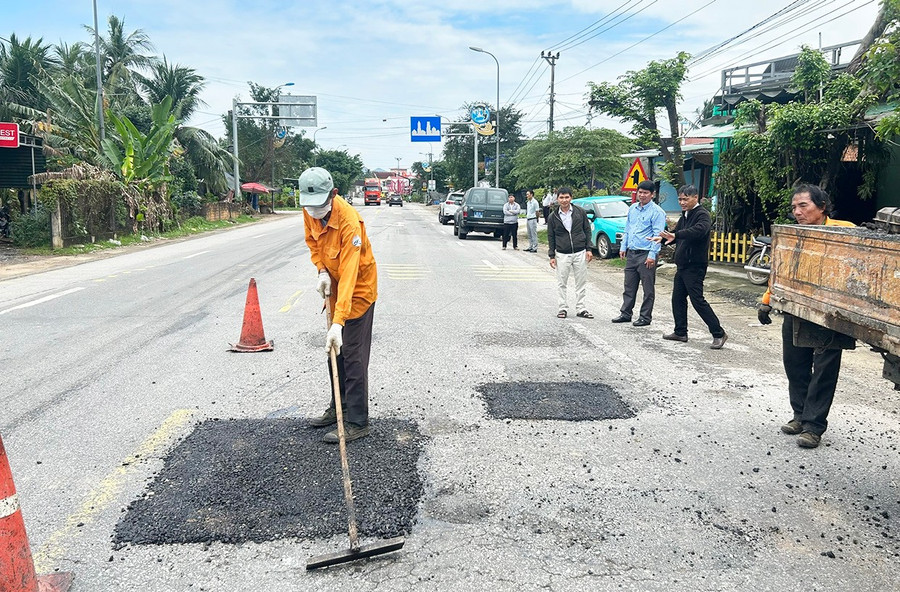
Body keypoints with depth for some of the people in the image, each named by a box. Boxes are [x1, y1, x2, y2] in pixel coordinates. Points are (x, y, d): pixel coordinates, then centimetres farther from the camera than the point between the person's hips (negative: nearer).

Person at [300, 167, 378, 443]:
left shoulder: (349, 222, -33)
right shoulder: (310, 212, -11)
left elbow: (349, 276, -37)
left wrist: (338, 322, -41)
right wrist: (322, 271, -9)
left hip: (359, 289, -8)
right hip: (334, 287, 8)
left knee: (353, 357, -7)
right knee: (334, 352, 17)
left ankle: (357, 423, 3)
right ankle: (338, 408, 33)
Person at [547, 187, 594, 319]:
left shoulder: (580, 212, 2)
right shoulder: (553, 216, 2)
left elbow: (587, 230, 7)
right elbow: (550, 237, 5)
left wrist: (588, 249, 0)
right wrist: (552, 256, 1)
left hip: (580, 253, 1)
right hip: (562, 255, 0)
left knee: (581, 283, 5)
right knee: (561, 284, 3)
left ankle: (580, 309, 14)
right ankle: (563, 308, 14)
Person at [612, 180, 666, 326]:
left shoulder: (657, 212, -9)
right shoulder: (632, 208, 12)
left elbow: (657, 235, -13)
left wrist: (652, 255, -18)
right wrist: (623, 247, 15)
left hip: (646, 255, -7)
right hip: (631, 253, 7)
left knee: (648, 288, 2)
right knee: (629, 286, 13)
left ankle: (645, 317, 10)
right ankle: (625, 313, 21)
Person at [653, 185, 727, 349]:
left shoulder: (702, 215, -13)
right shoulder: (685, 216, 15)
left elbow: (698, 230, -34)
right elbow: (677, 235, 21)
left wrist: (675, 235, -45)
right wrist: (664, 238, -1)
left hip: (695, 267, -9)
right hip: (682, 266, 9)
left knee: (697, 300, -10)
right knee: (677, 298, 13)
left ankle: (718, 333, -3)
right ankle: (680, 332, 23)